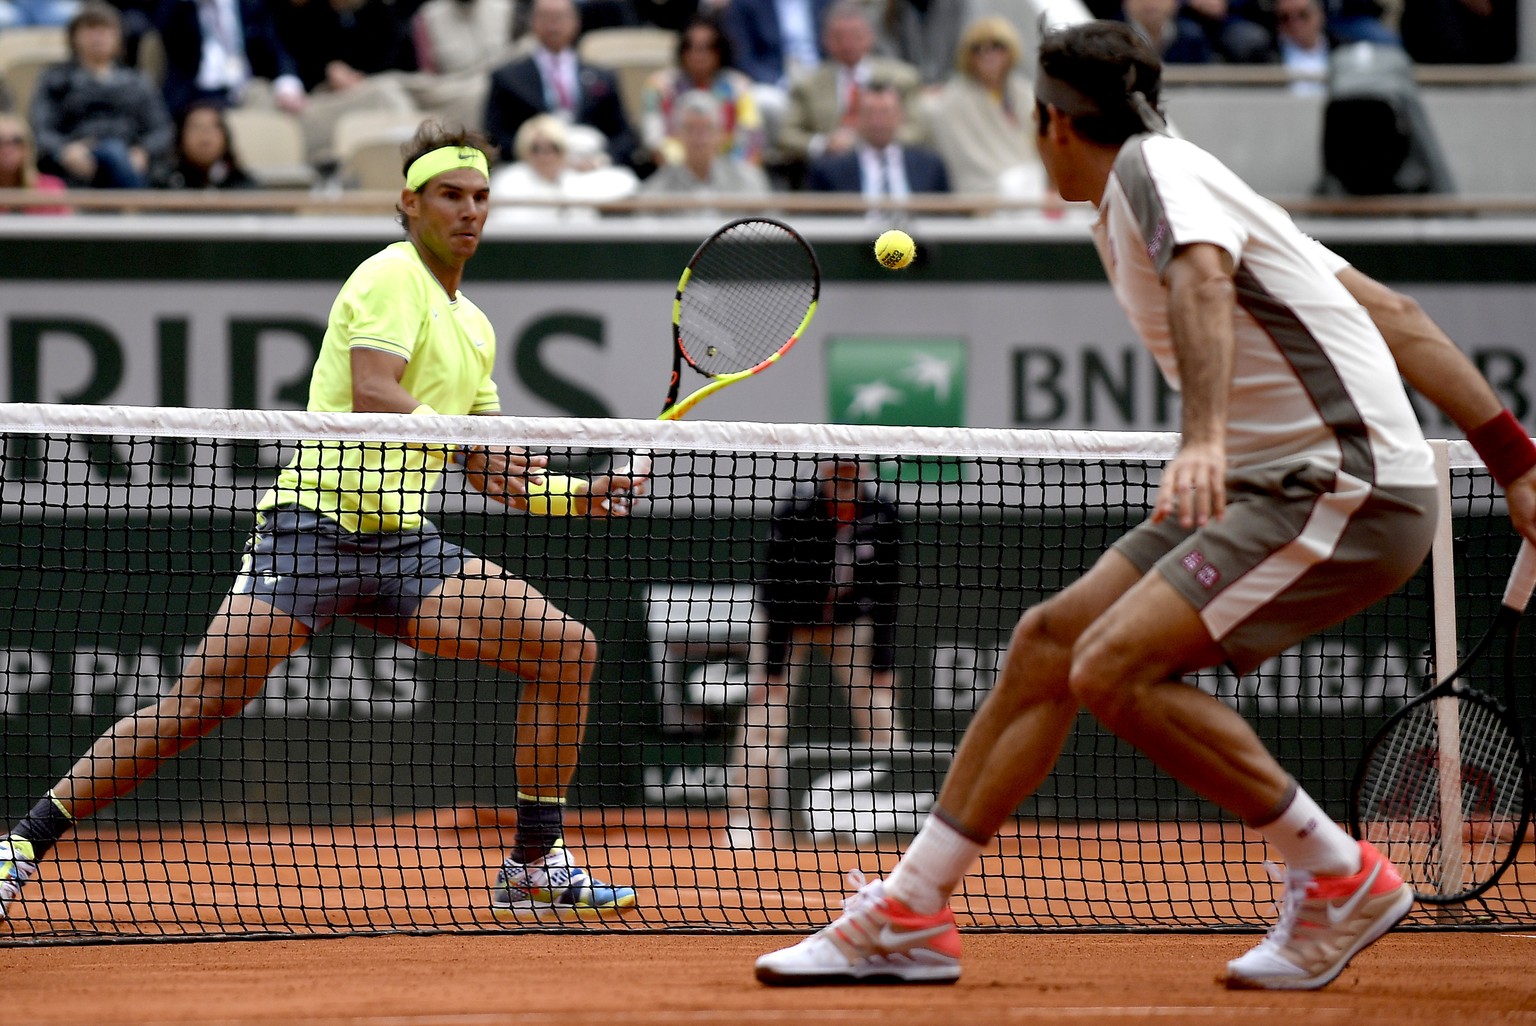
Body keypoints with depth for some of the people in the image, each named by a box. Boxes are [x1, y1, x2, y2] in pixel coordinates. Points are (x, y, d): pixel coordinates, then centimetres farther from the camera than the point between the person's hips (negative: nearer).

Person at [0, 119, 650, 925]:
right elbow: (371, 391, -20)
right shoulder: (391, 277, -4)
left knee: (567, 649, -5)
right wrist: (464, 446, -28)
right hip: (315, 525, -7)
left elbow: (495, 474, 25)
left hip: (403, 543, 8)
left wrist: (576, 496, 9)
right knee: (199, 701, -17)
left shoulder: (473, 327, 22)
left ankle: (536, 867, 2)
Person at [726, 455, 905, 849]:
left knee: (880, 708, -8)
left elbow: (887, 595, -12)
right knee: (765, 711, -14)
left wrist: (883, 665, -13)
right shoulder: (792, 515, -28)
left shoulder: (883, 515, -20)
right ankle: (746, 819, -8)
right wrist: (772, 669, -27)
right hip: (789, 620, -3)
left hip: (849, 621, 3)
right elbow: (774, 592, -25)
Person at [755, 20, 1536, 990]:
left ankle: (1341, 877, -10)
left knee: (1114, 667, -22)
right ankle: (910, 914, 17)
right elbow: (1394, 315, 21)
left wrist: (1205, 436, -48)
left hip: (1349, 489, -10)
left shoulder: (1153, 166, -7)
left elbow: (1203, 281, -31)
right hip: (1272, 484, 10)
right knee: (1048, 641, 9)